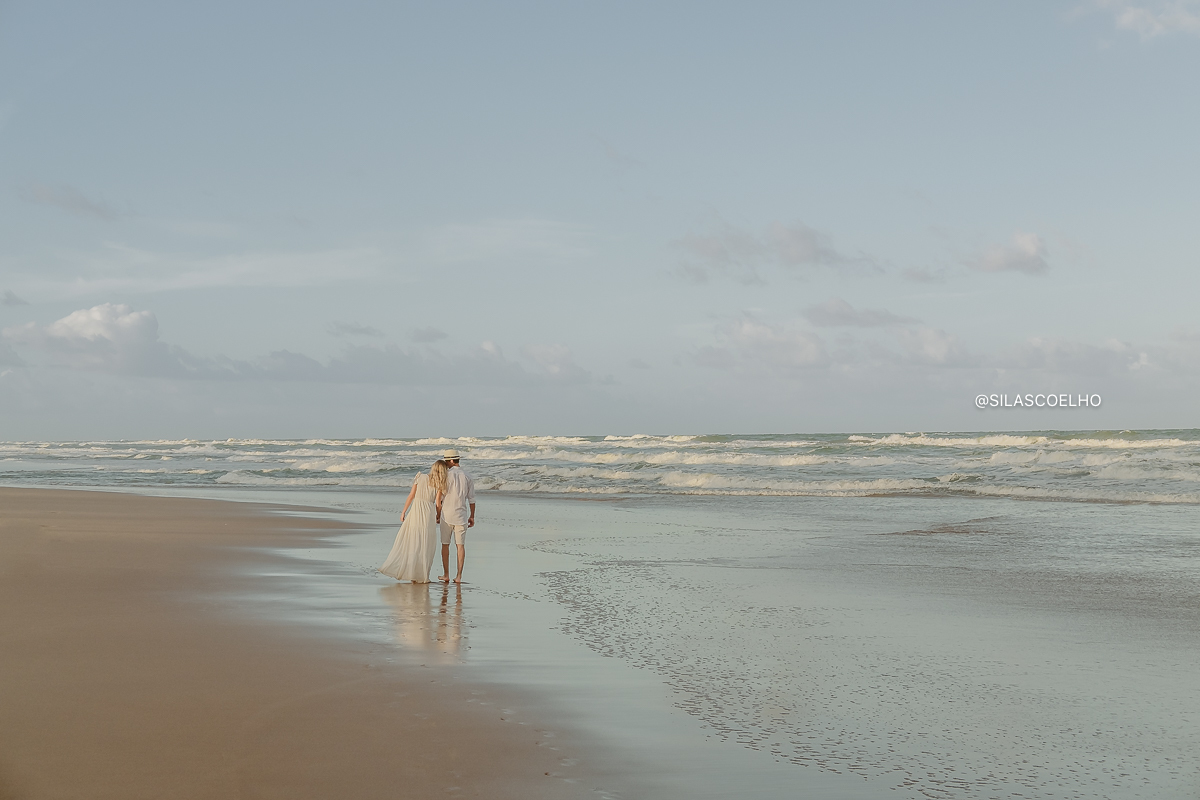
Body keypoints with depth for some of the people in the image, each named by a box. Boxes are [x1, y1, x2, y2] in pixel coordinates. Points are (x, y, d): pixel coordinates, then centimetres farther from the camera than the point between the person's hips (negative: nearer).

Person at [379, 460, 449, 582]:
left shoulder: (421, 477, 3)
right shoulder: (439, 484, -2)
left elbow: (411, 496, 3)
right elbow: (438, 503, -2)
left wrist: (404, 511, 11)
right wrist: (438, 516, 16)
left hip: (415, 510, 2)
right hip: (429, 512, -2)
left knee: (408, 541, 9)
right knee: (425, 545, 6)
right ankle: (421, 576, 7)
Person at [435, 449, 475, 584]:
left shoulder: (446, 475, -8)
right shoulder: (467, 477, 2)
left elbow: (439, 498, -7)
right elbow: (471, 499, 5)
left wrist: (438, 515, 2)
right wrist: (472, 517, 14)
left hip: (447, 515, -3)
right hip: (461, 515, 3)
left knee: (445, 544, 9)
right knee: (461, 545, 5)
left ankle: (446, 574, 11)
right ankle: (459, 576, 3)